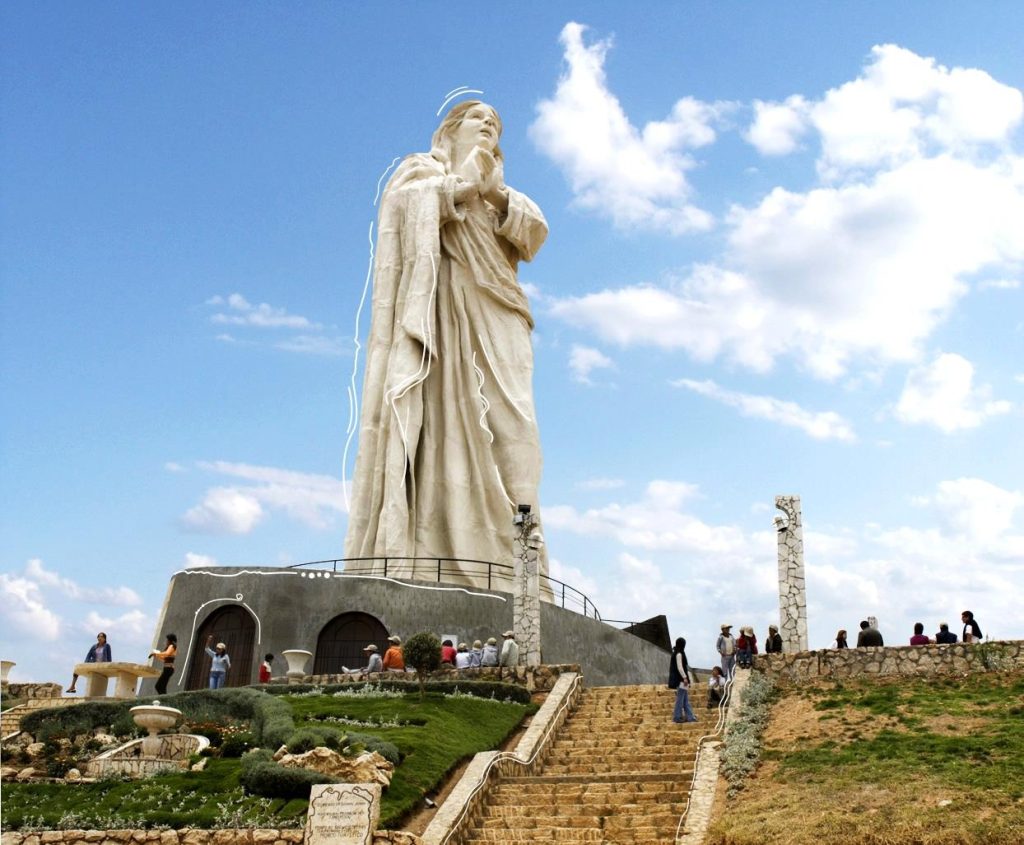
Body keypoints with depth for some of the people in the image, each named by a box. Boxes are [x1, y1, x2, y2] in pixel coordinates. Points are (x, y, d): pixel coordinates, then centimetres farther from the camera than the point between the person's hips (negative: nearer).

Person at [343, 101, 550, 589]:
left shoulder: (502, 194, 34)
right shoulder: (421, 170, 21)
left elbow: (536, 232, 13)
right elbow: (403, 203, -4)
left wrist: (495, 193, 0)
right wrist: (461, 183, 2)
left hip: (496, 327, 5)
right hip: (439, 314, -5)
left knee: (507, 434, -13)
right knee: (441, 425, -20)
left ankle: (507, 564, -21)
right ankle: (411, 559, -27)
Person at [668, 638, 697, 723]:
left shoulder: (677, 653, 14)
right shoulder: (679, 654, -15)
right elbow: (680, 667, -20)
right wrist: (685, 678, -18)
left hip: (679, 679, 10)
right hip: (681, 679, -10)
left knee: (685, 699, 11)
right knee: (680, 699, -4)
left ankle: (690, 716, 14)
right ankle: (677, 717, 1)